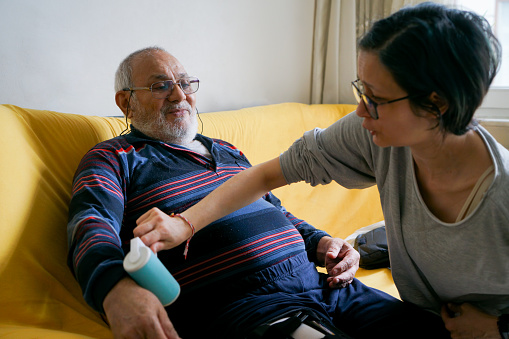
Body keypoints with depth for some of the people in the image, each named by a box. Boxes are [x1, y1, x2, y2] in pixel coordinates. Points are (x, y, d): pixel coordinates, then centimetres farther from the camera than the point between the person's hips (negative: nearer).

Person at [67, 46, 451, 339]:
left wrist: (319, 242, 12)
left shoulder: (228, 152, 27)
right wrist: (116, 286, -35)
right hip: (235, 302, -6)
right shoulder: (113, 160, 7)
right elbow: (92, 230, -12)